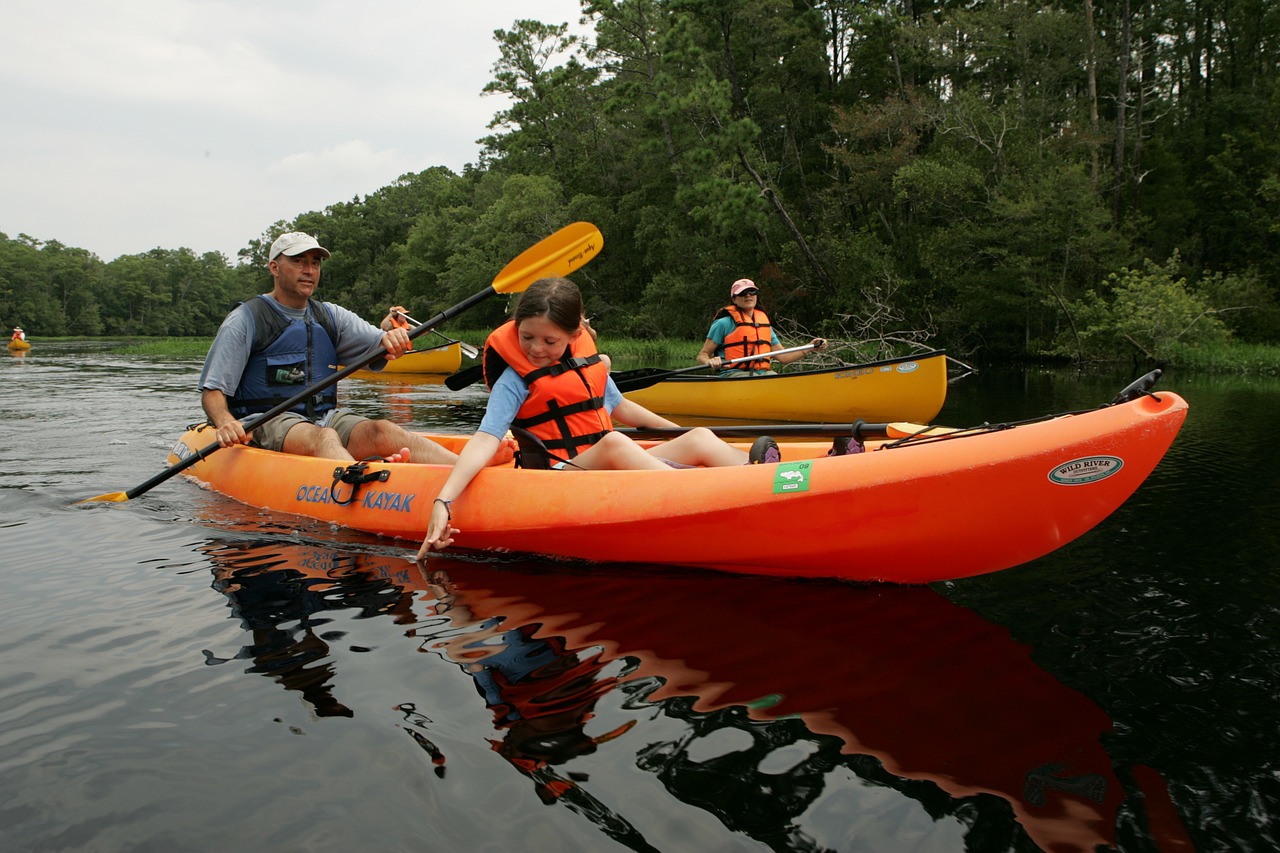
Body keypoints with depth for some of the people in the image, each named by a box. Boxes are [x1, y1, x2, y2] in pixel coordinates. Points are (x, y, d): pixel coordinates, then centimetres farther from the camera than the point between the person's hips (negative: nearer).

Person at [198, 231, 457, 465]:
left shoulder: (331, 316, 17)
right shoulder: (245, 320, 2)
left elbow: (381, 344, 5)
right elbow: (212, 391, -3)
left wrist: (393, 339, -20)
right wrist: (225, 424, -25)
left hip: (324, 418, 4)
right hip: (265, 422, -4)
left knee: (384, 431, -25)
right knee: (323, 438, -36)